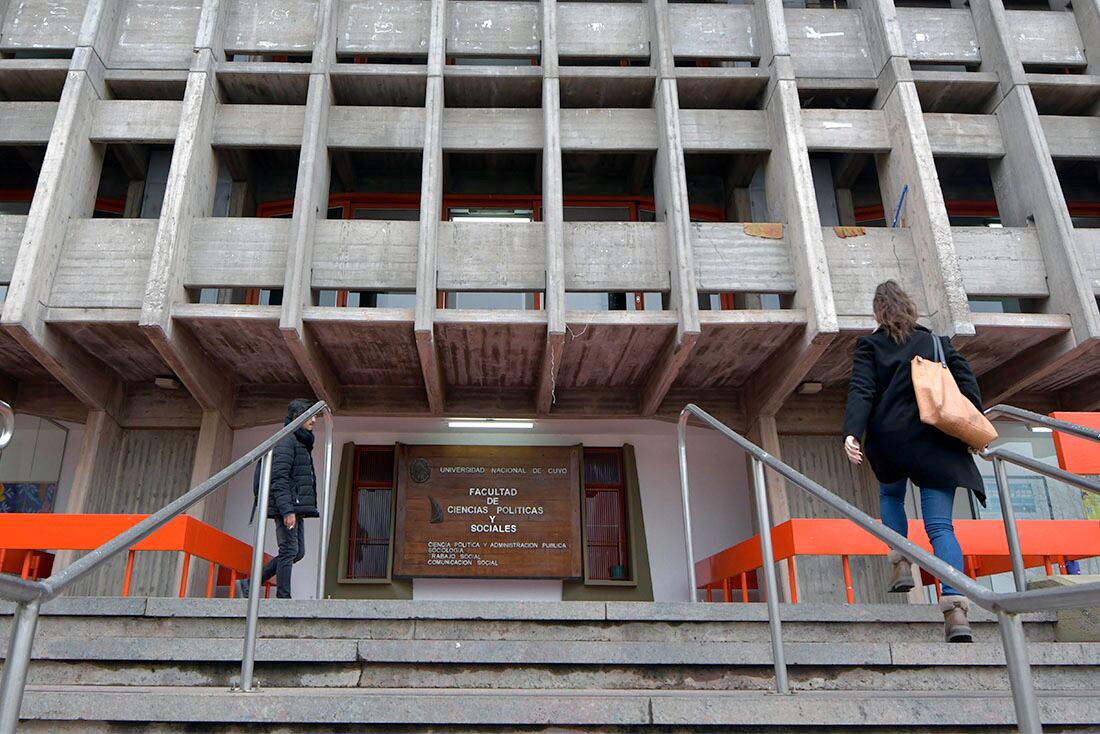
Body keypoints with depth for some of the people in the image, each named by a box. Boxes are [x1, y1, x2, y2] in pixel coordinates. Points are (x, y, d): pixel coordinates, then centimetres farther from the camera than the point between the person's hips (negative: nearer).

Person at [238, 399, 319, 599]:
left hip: (295, 507, 10)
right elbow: (279, 478, -18)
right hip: (287, 507, -10)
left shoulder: (302, 443, 22)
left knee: (298, 552, 9)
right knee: (289, 551, -7)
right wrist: (287, 510, -24)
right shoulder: (287, 441, -9)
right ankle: (283, 598, -1)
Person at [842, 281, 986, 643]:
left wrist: (852, 432, -19)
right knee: (940, 525, -2)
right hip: (937, 441, 1)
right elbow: (967, 383, 7)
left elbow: (861, 392, -9)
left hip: (889, 440, -1)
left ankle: (901, 561, 11)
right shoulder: (937, 341, 14)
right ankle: (955, 606, -18)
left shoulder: (868, 346, 5)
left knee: (890, 496, 29)